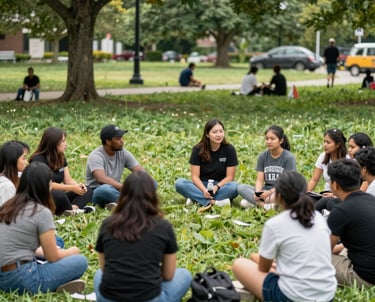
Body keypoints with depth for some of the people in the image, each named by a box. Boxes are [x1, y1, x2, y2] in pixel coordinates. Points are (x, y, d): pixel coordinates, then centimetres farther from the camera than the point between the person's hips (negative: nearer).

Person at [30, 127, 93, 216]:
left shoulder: (61, 158, 11)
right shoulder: (38, 159, -14)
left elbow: (68, 180, 7)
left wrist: (78, 185, -17)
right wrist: (72, 188, -24)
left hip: (56, 196, 8)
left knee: (88, 191, -8)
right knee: (59, 195, -40)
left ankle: (74, 207, -36)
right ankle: (71, 210, -12)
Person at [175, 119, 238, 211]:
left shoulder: (229, 149, -5)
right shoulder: (198, 149, -4)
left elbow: (229, 177, -5)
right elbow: (195, 176, -8)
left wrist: (217, 187, -24)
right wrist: (204, 190, -28)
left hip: (221, 185, -1)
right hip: (201, 186, 1)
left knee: (234, 187, -34)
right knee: (179, 183, -27)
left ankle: (196, 199, -32)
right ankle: (214, 202, -38)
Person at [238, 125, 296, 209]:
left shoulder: (289, 157, -5)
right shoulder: (262, 156, 7)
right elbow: (259, 180, 0)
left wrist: (270, 192, -25)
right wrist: (258, 192, -22)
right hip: (266, 190, 4)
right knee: (241, 187, -19)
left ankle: (255, 202, -26)